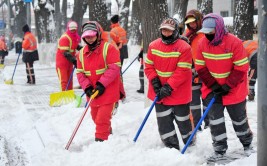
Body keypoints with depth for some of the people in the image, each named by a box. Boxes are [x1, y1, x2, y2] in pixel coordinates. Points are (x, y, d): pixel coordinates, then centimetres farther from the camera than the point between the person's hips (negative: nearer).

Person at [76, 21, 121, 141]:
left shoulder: (108, 48, -12)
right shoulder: (82, 53, 5)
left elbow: (114, 68, -18)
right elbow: (80, 73, 4)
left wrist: (102, 84, -22)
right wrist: (87, 88, -11)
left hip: (108, 92, -6)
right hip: (93, 94, 6)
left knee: (102, 120, -12)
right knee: (96, 118, 21)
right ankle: (107, 131, 47)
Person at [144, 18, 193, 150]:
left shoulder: (184, 47, -14)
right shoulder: (153, 46, 1)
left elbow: (182, 72, -18)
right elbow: (148, 66, 4)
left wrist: (168, 87, -22)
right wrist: (155, 81, -11)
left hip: (179, 93, -4)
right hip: (159, 93, 4)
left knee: (183, 122, 11)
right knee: (164, 123, 6)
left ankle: (191, 146, 34)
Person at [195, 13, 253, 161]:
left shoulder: (234, 42, -21)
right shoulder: (202, 43, -9)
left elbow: (241, 68, -18)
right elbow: (200, 68, -4)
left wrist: (227, 86, -20)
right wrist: (213, 85, -13)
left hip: (234, 89, -3)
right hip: (212, 87, 3)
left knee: (238, 118, 12)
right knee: (215, 117, -2)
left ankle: (247, 142, 37)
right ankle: (220, 149, 11)